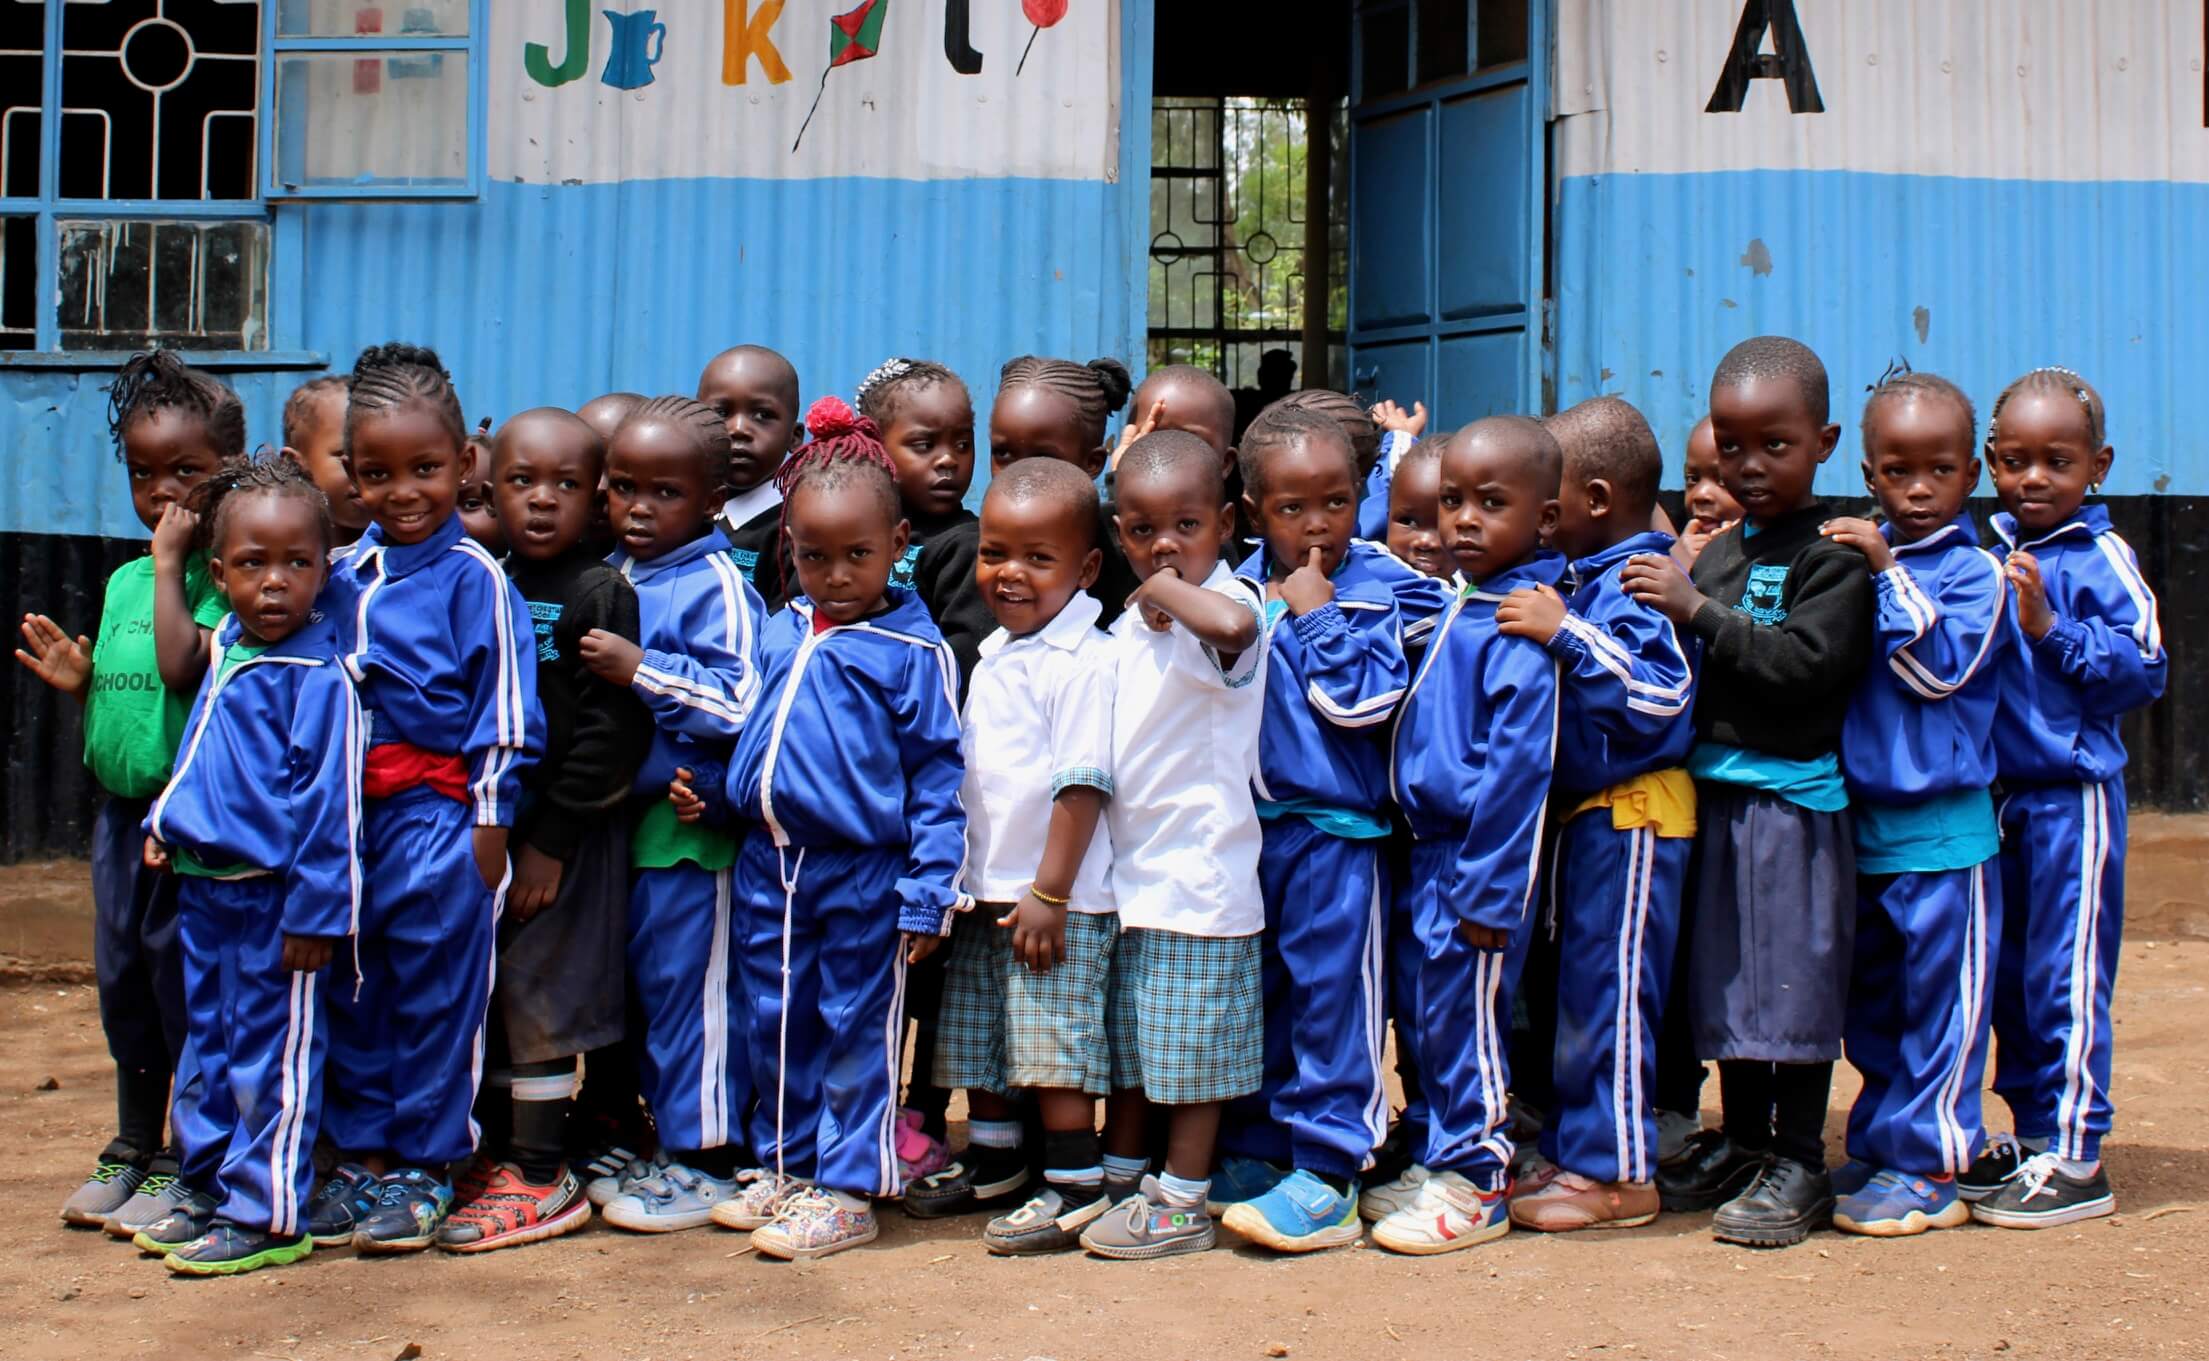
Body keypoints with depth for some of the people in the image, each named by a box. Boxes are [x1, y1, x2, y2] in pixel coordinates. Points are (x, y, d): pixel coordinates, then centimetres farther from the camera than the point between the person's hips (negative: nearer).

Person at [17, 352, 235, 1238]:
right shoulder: (125, 581, 12)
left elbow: (188, 667, -28)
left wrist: (173, 564, -22)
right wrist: (78, 683, 2)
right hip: (122, 808, 8)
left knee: (185, 976, -1)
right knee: (121, 976, 16)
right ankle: (134, 1148, 32)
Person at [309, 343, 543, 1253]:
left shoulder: (474, 576, -5)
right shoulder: (341, 573, 12)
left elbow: (504, 706, -7)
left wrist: (490, 818, -9)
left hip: (438, 808, -6)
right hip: (348, 807, 6)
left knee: (432, 988, 1)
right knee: (352, 986, 11)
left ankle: (424, 1170, 11)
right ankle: (361, 1155, 22)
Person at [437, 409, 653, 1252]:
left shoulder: (603, 596, -8)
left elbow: (613, 733, -14)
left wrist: (551, 840, -15)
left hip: (566, 835, -6)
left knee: (536, 995, -1)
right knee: (481, 998, 12)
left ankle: (542, 1177, 10)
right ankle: (494, 1158, 26)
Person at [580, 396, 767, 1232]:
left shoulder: (717, 586, -12)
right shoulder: (612, 579, 12)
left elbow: (739, 702, -23)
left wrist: (637, 668, -22)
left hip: (691, 819, -8)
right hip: (630, 813, 8)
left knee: (692, 984, -1)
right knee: (649, 981, 16)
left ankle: (708, 1159, 10)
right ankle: (670, 1138, 29)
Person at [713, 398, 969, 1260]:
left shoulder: (913, 650, -10)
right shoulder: (780, 633, 9)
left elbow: (937, 775, -10)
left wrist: (928, 893, -12)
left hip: (862, 874, -6)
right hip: (771, 866, 6)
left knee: (854, 1033, 4)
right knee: (775, 1027, 16)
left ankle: (847, 1189, 15)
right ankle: (786, 1166, 31)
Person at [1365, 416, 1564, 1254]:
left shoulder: (1522, 623, -18)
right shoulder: (1461, 608, 9)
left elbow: (1517, 764, -21)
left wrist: (1488, 888, -20)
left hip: (1478, 855, -9)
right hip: (1432, 848, 9)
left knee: (1462, 1014, 2)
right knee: (1424, 1011, 17)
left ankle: (1476, 1186, 15)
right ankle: (1440, 1162, 31)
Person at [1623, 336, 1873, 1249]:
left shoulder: (1831, 553, -8)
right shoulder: (1717, 554, 14)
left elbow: (1808, 663, -20)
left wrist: (1698, 611, -21)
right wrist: (1676, 601, 4)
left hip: (1795, 797, -7)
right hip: (1715, 788, 7)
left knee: (1795, 973, -2)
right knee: (1727, 973, 14)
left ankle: (1800, 1165, 9)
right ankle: (1742, 1143, 28)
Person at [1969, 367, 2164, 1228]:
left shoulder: (2101, 560, -9)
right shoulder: (1990, 551, 7)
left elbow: (2145, 668, -14)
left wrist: (2050, 627, -20)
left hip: (2073, 794, -6)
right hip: (1999, 793, 6)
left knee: (2066, 979, -2)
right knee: (2008, 977, 14)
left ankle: (2075, 1158, 6)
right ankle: (2029, 1137, 26)